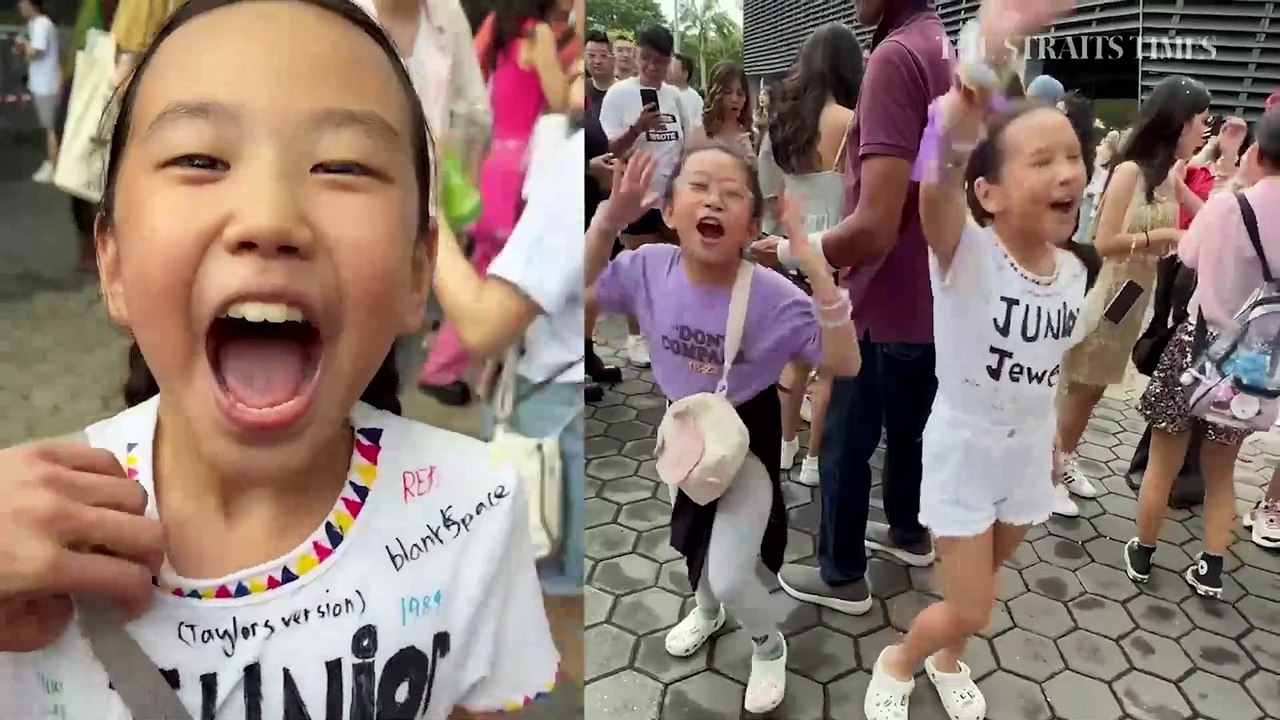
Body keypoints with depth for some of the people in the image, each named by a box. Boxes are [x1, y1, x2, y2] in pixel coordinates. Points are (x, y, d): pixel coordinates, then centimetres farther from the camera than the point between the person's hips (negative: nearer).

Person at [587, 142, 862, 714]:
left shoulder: (773, 296, -28)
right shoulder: (650, 267, -20)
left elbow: (845, 364, -30)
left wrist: (817, 270, -42)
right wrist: (609, 220, -26)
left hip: (748, 434, -4)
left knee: (730, 578, -7)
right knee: (692, 537, 28)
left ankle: (770, 646, 31)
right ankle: (706, 610, 64)